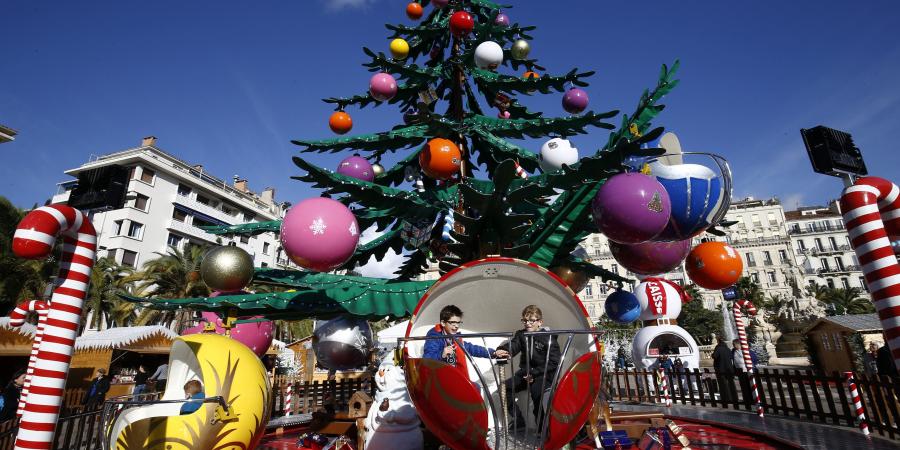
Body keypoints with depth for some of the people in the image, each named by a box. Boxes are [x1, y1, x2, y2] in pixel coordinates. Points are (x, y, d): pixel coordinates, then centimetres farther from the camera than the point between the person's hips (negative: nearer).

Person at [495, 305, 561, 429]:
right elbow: (511, 347, -12)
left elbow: (554, 362, -14)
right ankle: (518, 420, 6)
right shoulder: (521, 334, 4)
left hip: (545, 374, -5)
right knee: (504, 387, -10)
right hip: (526, 373, 6)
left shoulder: (548, 337, -10)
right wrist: (501, 350, -37)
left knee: (536, 389, -33)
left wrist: (534, 373, -21)